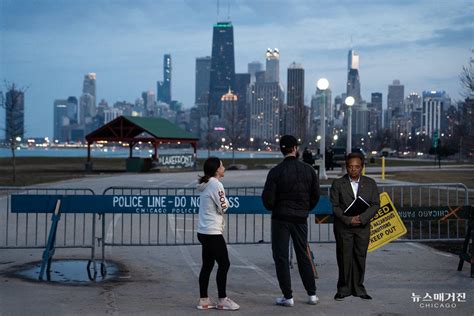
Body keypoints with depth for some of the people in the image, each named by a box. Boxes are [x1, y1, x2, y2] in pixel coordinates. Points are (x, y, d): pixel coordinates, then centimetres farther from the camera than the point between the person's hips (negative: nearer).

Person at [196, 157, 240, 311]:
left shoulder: (205, 184, 13)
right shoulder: (216, 184, -15)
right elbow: (223, 207, -12)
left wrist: (223, 202, 4)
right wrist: (225, 200, 5)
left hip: (204, 232, 9)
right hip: (213, 233, -9)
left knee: (207, 265, 11)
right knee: (224, 264, -1)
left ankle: (204, 300, 14)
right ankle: (222, 300, 4)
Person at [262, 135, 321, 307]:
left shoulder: (276, 171, -12)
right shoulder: (308, 169, -1)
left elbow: (267, 199, -12)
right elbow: (316, 195, 5)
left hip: (281, 218, -3)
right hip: (301, 218, 4)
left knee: (281, 257, 4)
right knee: (303, 255, 15)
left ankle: (287, 296, 4)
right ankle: (312, 294, 17)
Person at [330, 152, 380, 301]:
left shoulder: (370, 183, 7)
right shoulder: (338, 184, 1)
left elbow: (375, 204, 2)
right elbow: (335, 206, -3)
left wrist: (362, 218, -12)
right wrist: (348, 219, -14)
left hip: (363, 226, 2)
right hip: (343, 227, -2)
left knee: (360, 257, 4)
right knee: (344, 258, 0)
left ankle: (358, 288, 14)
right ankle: (344, 288, 10)